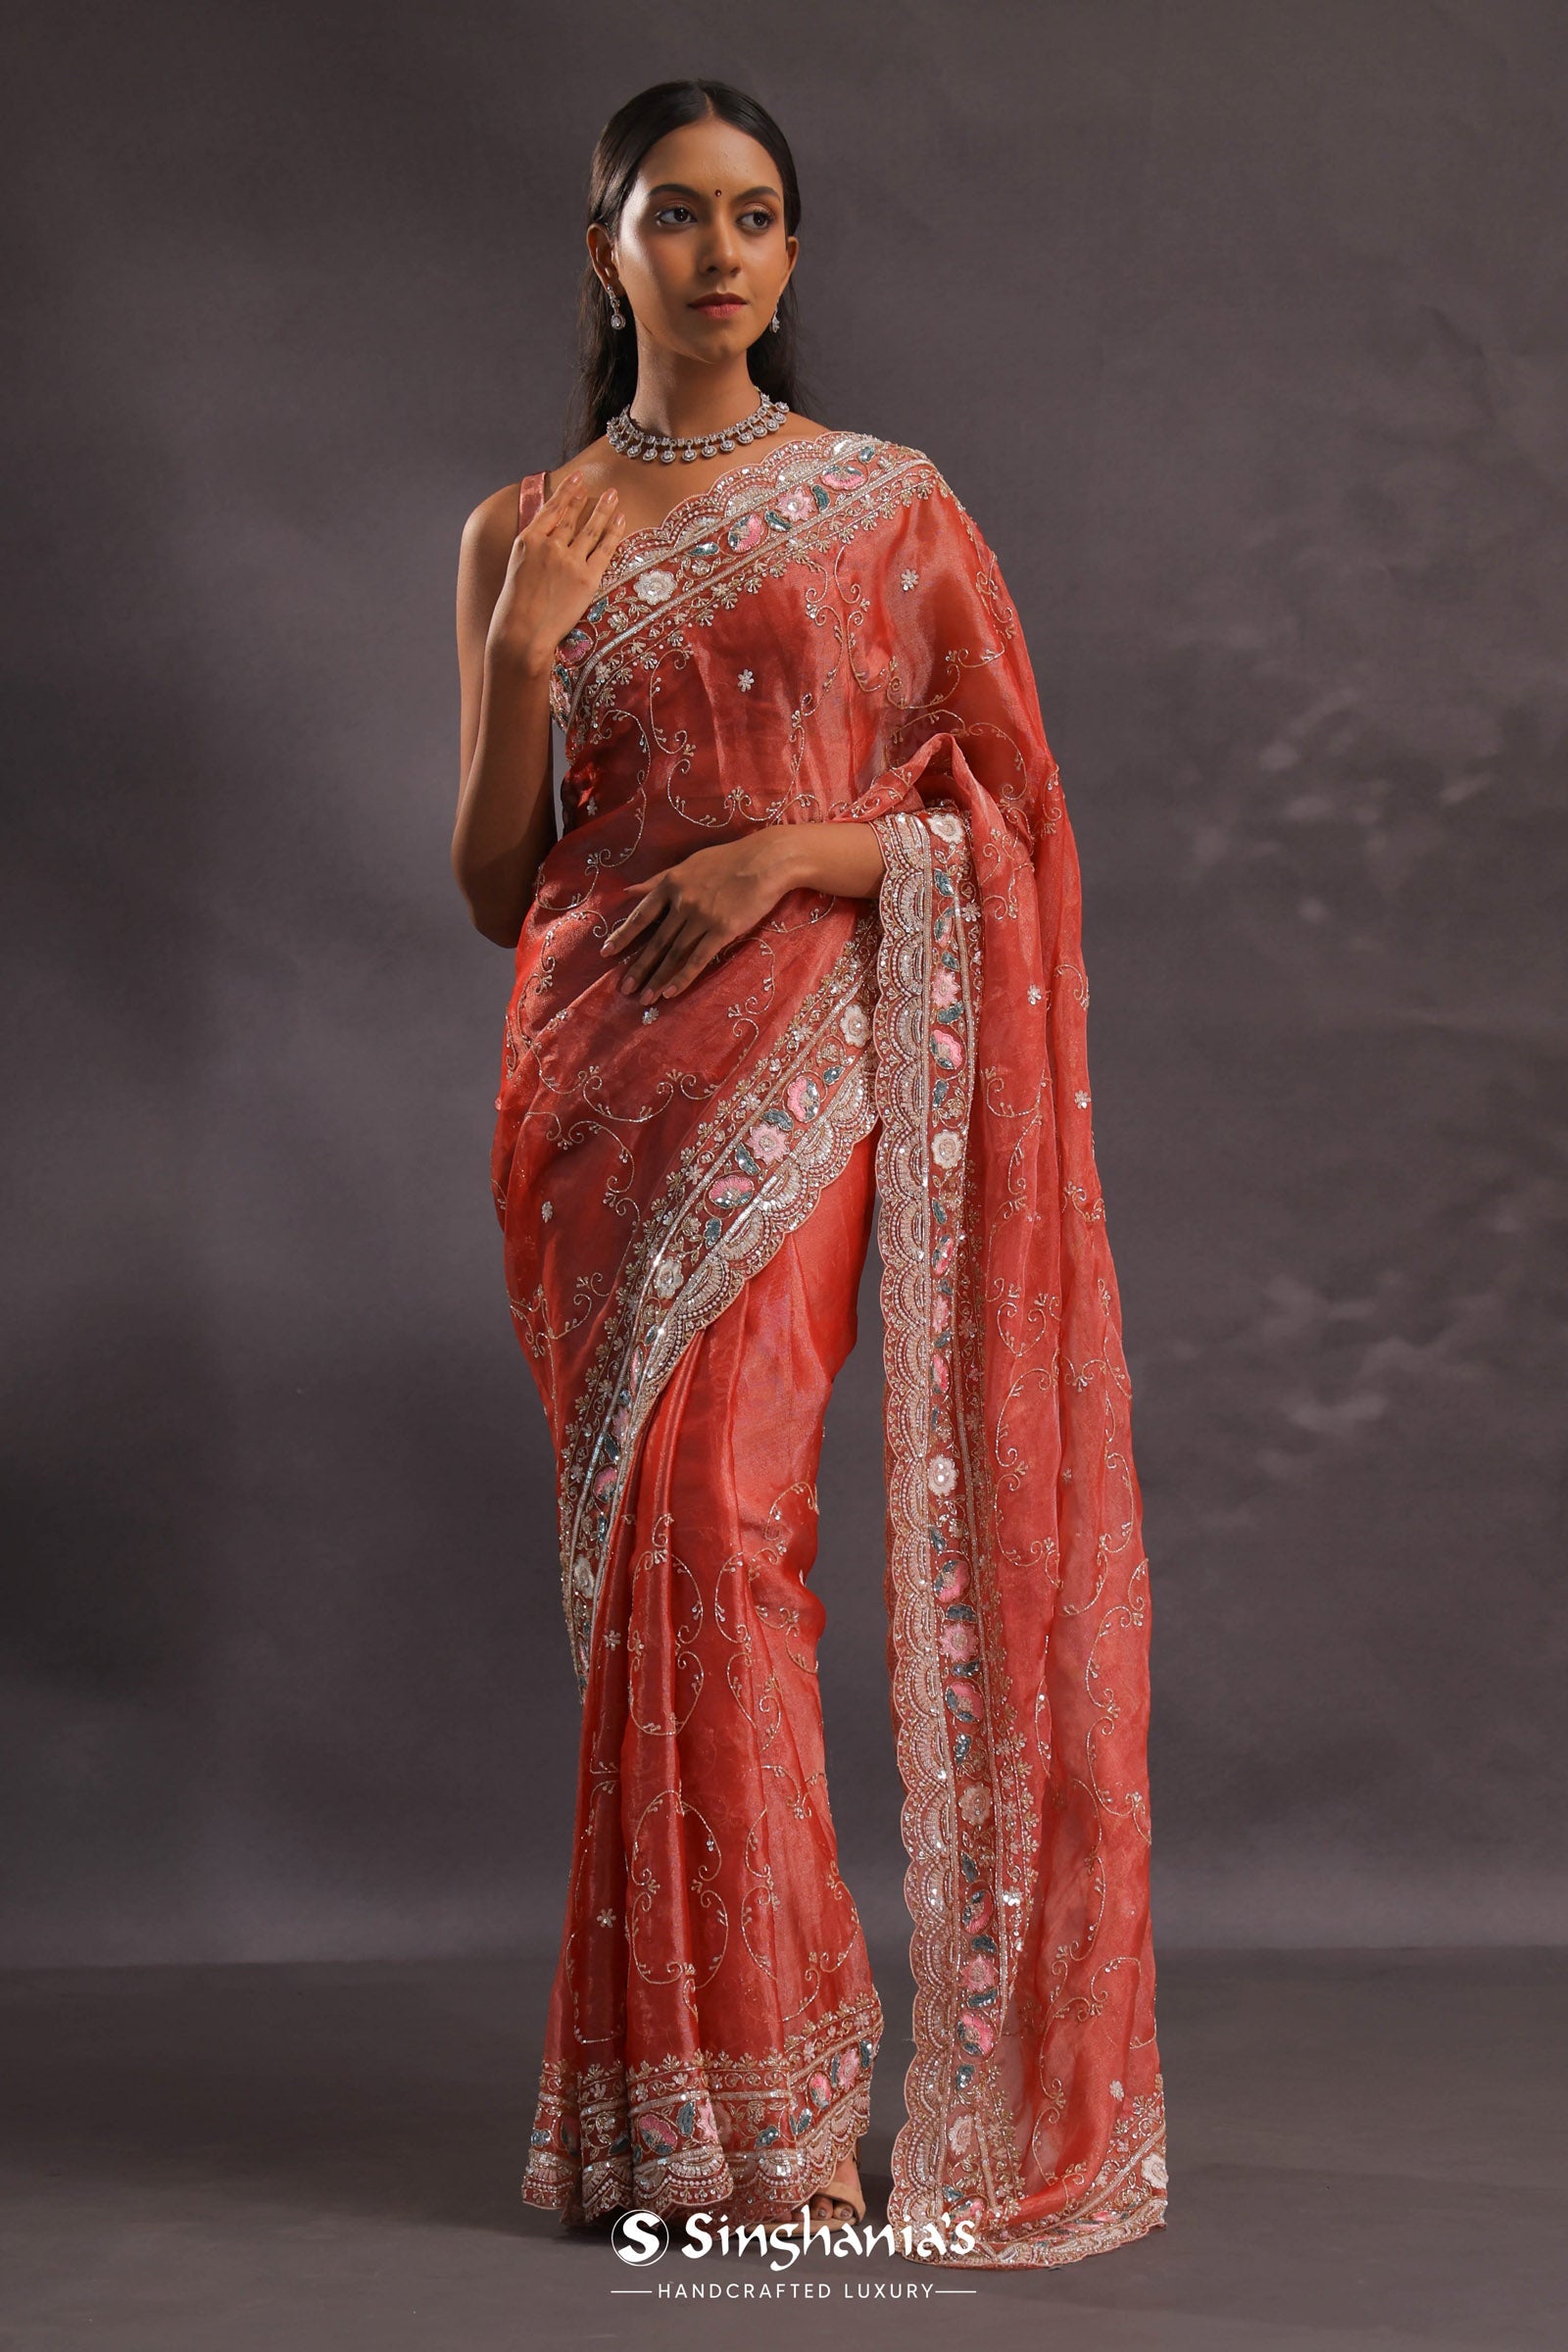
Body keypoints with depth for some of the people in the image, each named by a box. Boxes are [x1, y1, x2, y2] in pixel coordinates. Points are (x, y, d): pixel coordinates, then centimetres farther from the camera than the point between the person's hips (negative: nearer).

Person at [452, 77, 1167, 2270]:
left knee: (703, 1512, -15)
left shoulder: (891, 505, 5)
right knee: (653, 1537, 3)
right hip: (593, 1076, 3)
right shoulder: (521, 534, 11)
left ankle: (767, 2103, -6)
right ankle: (736, 2062, 13)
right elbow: (493, 888, 9)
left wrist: (796, 850, -12)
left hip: (802, 1053, -3)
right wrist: (522, 661, -7)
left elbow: (1015, 810, 3)